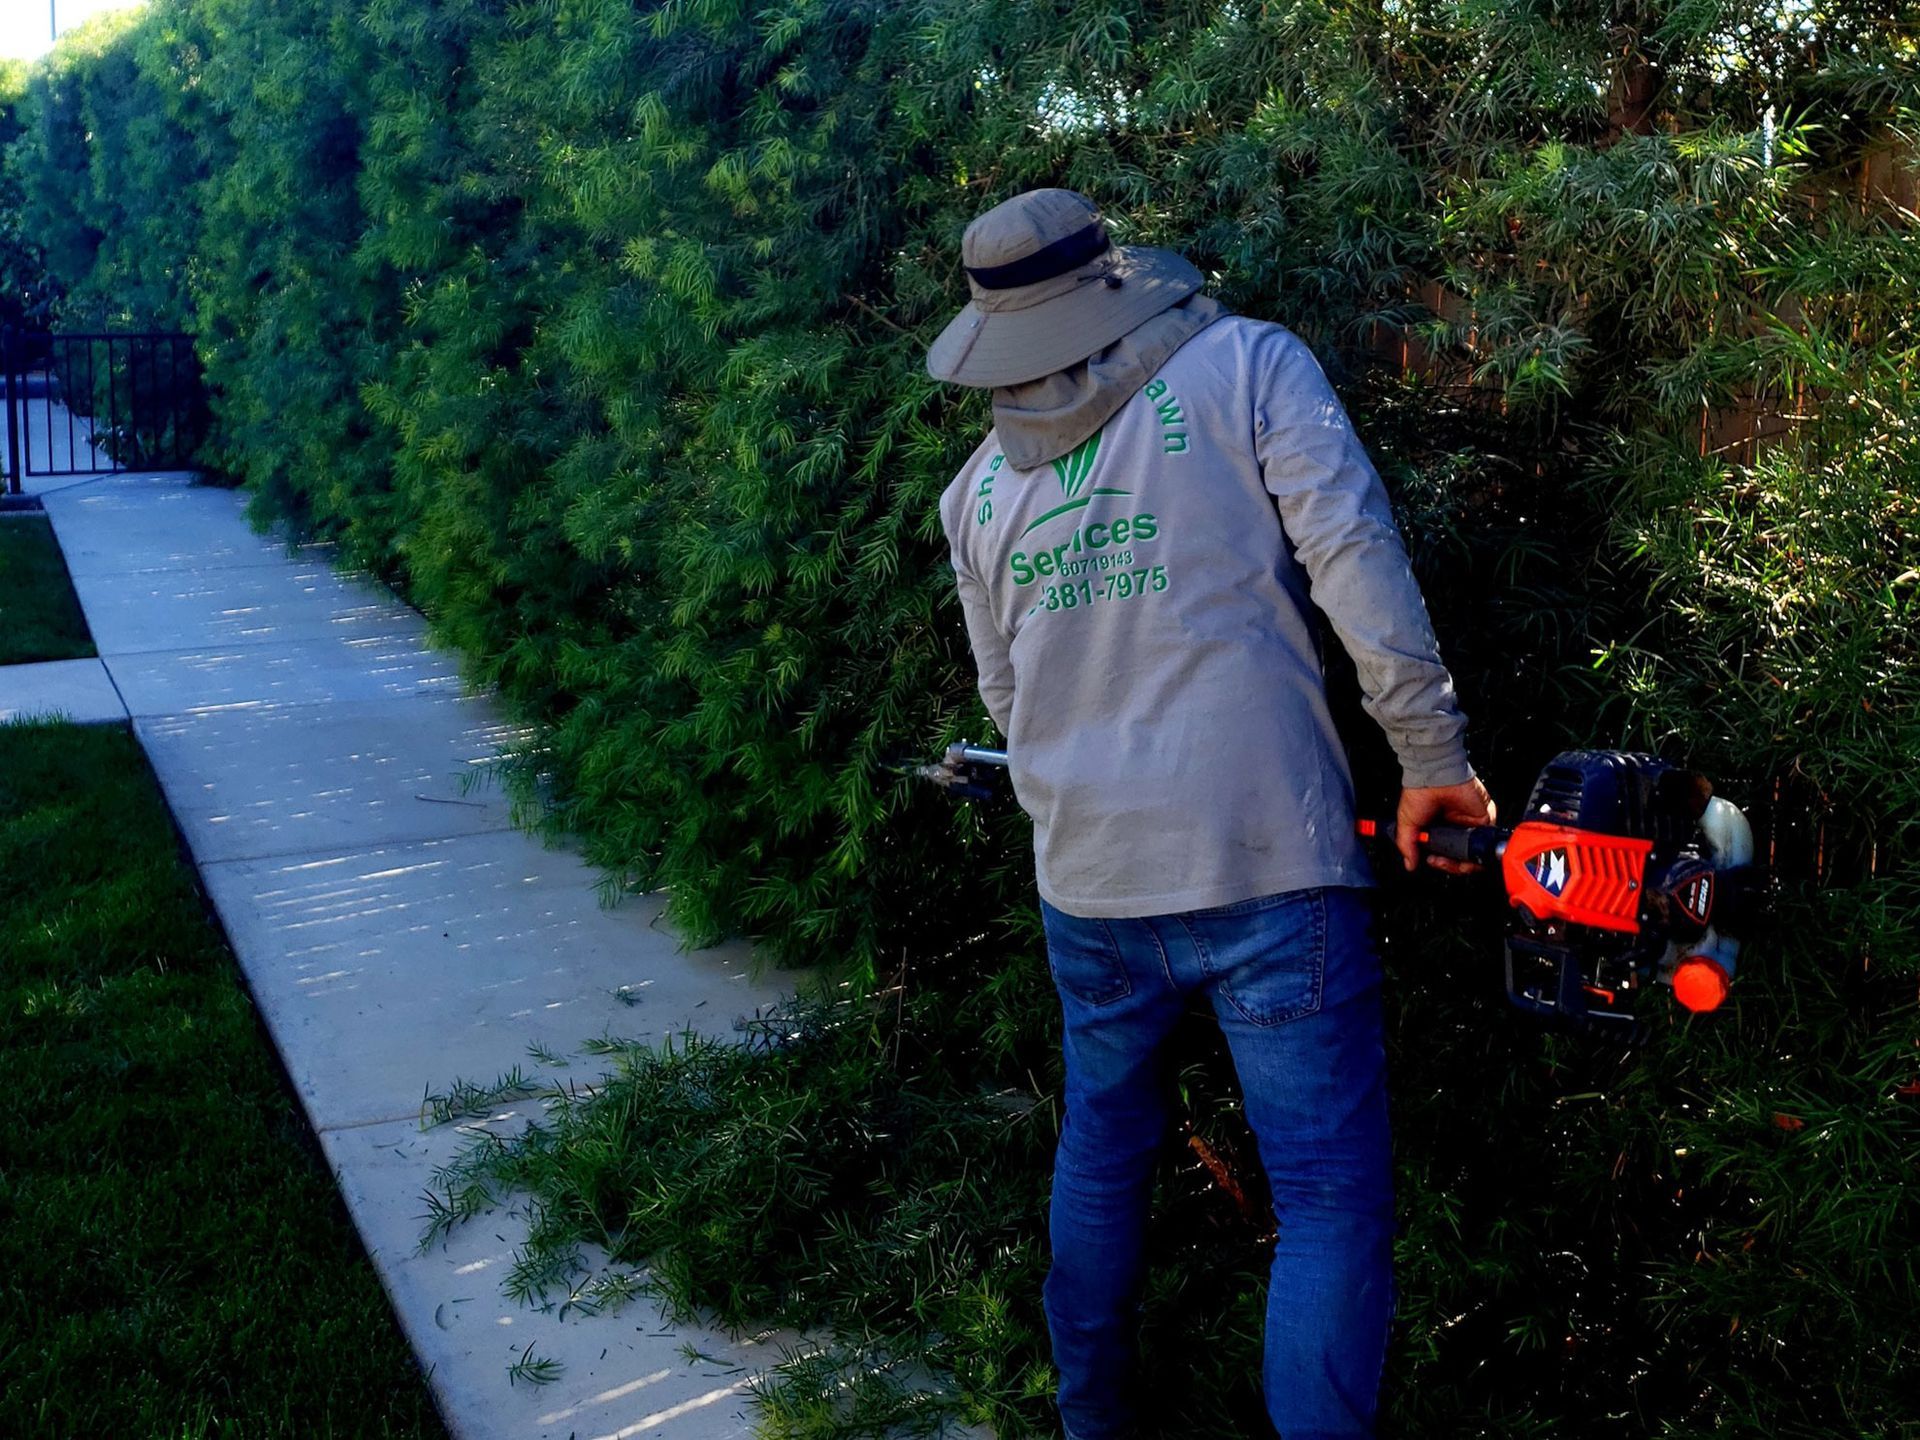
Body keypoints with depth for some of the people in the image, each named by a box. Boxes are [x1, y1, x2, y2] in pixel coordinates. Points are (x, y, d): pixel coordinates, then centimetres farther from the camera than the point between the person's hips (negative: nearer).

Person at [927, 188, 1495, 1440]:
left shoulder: (978, 487, 10)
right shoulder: (1247, 366, -2)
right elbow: (1360, 567, -10)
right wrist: (1434, 760, -3)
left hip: (1086, 881, 5)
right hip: (1264, 866, -5)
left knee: (1104, 1149, 24)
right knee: (1333, 1204, 2)